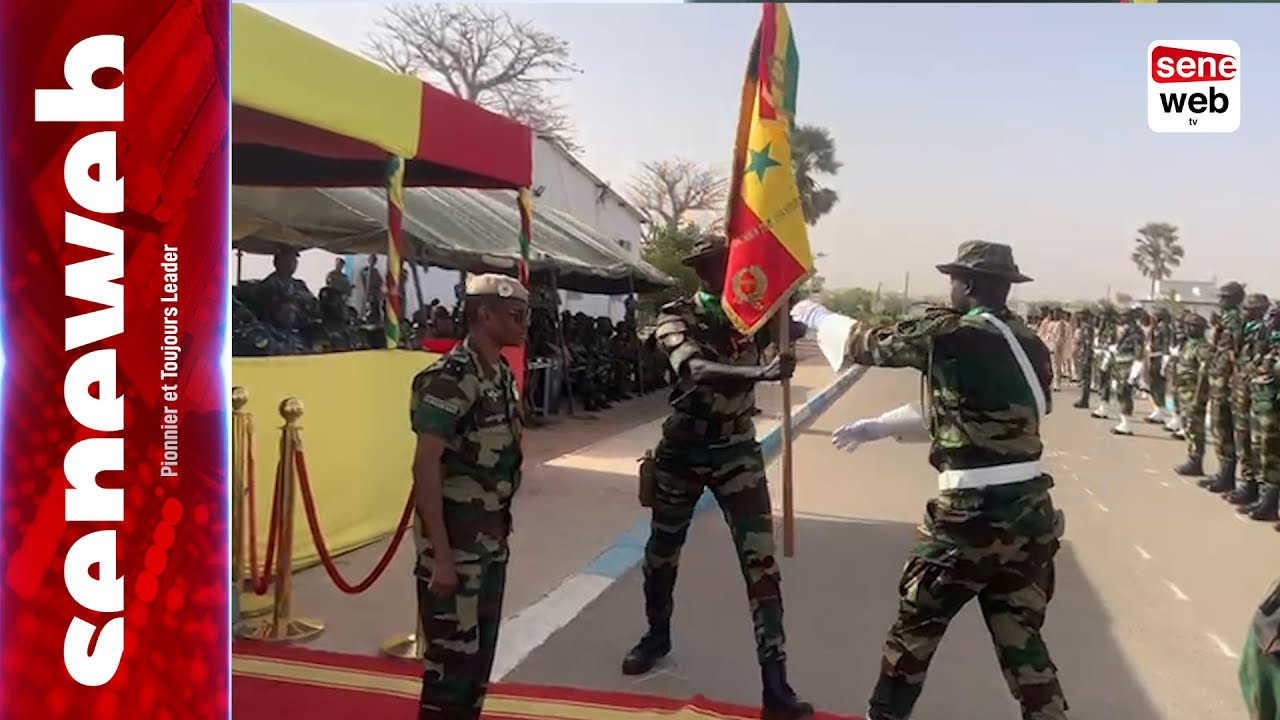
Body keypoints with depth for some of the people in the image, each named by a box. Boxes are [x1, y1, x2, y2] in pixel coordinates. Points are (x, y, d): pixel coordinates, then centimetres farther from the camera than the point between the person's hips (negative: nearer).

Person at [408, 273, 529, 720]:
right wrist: (440, 555, -22)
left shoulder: (503, 375, 7)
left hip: (492, 537, 9)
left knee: (481, 649, 18)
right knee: (453, 655, 2)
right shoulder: (451, 379, -19)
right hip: (455, 540, -8)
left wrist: (502, 525, 16)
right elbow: (425, 468, -22)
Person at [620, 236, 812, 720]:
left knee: (760, 561, -7)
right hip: (681, 449, 0)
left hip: (736, 451, 1)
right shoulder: (676, 317, -12)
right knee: (662, 550, 16)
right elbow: (696, 369, -31)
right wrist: (762, 372, -45)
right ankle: (657, 635, 44)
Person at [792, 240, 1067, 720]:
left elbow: (868, 343, 3)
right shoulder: (1031, 346, 11)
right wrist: (877, 428, 26)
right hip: (1030, 512, 6)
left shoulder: (951, 333, -11)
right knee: (1020, 638, 15)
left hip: (973, 514, -6)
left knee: (915, 624, 13)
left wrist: (815, 315, 22)